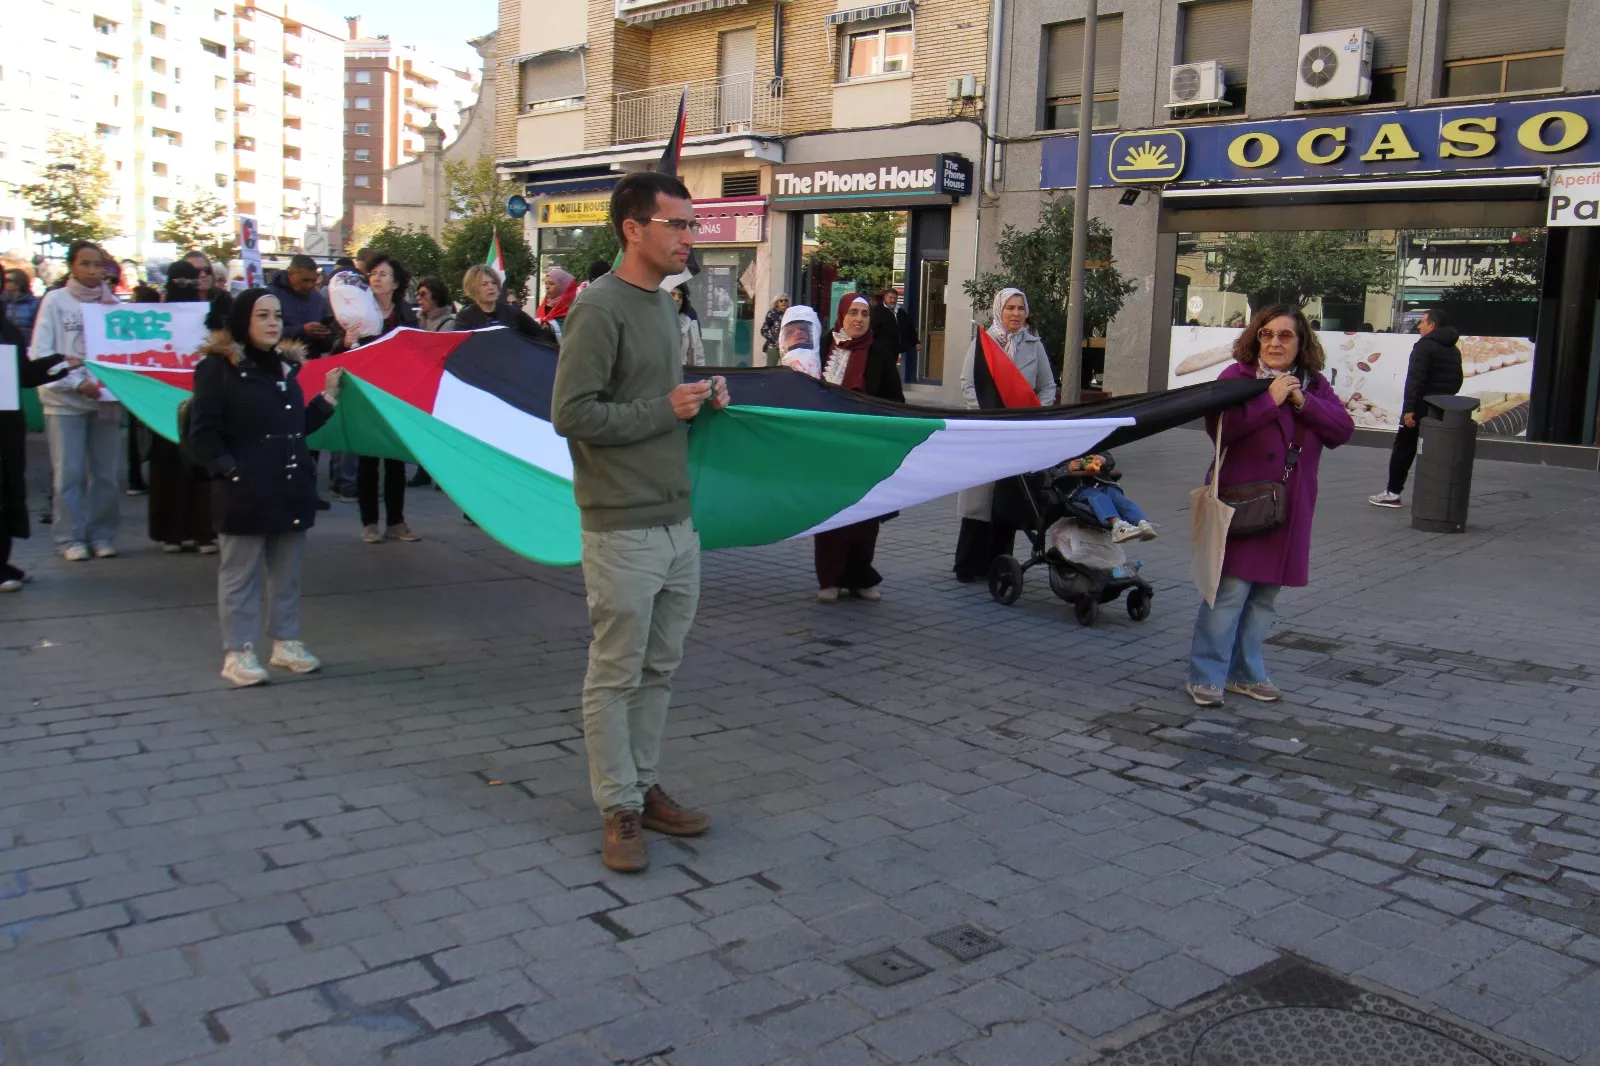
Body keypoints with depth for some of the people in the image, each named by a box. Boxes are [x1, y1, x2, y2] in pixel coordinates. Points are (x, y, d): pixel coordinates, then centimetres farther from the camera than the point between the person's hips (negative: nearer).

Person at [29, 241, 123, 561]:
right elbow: (40, 352, -5)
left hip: (107, 398, 3)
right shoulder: (55, 300, 1)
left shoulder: (111, 302, 10)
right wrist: (77, 382, -14)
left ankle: (102, 535, 16)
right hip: (65, 400, -3)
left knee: (105, 472, 6)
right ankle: (71, 538, 8)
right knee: (69, 473, -1)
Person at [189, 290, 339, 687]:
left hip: (292, 488, 6)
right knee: (241, 575, 1)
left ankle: (286, 642, 23)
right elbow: (203, 433, -8)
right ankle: (237, 653, 8)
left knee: (287, 573, 13)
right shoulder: (218, 367, -5)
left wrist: (328, 396, 10)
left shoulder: (287, 364, 15)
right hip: (244, 491, -6)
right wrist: (229, 471, -16)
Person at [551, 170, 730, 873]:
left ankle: (643, 787, 28)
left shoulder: (664, 304, 15)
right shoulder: (599, 308, -13)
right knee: (615, 676, 2)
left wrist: (701, 396, 7)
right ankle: (619, 809, 13)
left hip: (678, 522, 9)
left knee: (660, 669, 15)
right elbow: (572, 414, -20)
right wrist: (665, 409, -16)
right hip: (623, 529, -9)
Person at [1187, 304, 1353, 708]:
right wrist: (1270, 400, -20)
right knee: (1230, 589, -9)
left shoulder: (1315, 385, 11)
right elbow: (1220, 427, -18)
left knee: (1265, 596, 11)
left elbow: (1343, 430, -2)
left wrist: (1303, 401, -14)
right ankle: (1205, 676, -2)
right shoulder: (1238, 376, -4)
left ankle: (1246, 672, 23)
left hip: (1289, 509, 5)